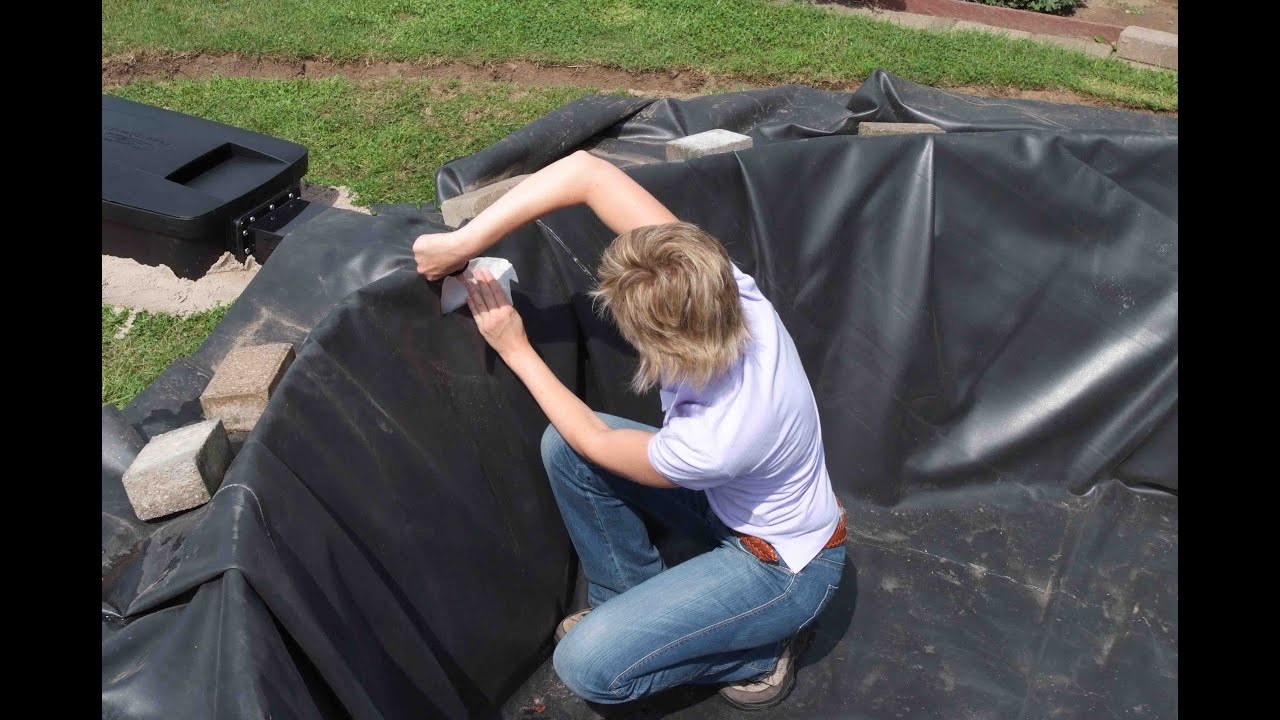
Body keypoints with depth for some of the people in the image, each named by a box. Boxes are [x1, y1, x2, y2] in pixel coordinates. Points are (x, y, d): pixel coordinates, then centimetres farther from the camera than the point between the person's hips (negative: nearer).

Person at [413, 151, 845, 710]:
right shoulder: (714, 282, -28)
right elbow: (585, 171, -28)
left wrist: (516, 350, -13)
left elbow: (596, 440, -18)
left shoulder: (715, 442, -40)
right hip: (737, 496, 7)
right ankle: (629, 599, 14)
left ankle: (761, 651, 8)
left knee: (585, 665, -13)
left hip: (782, 565, -6)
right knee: (562, 447, -8)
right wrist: (461, 242, -31)